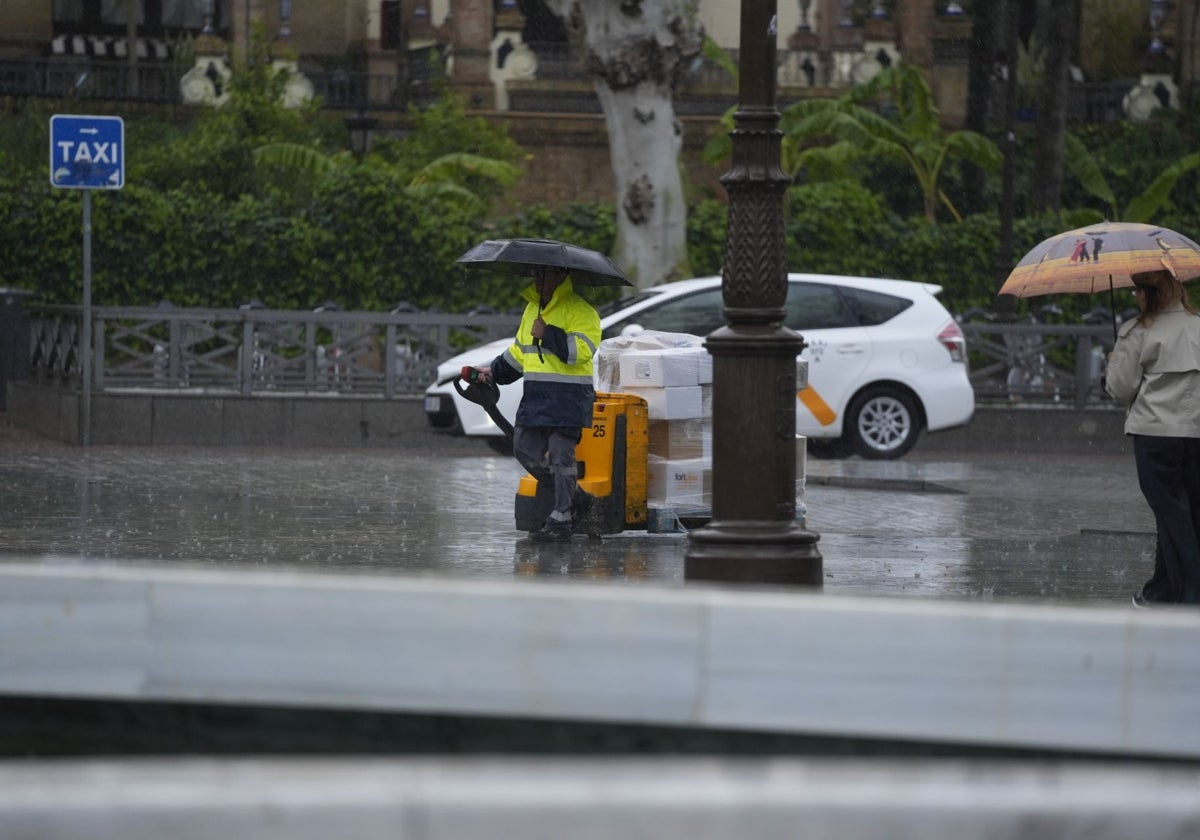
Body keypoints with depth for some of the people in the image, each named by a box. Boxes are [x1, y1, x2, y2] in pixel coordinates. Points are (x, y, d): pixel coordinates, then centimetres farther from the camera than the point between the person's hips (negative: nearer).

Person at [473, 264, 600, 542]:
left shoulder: (580, 310, -9)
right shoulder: (533, 308, 18)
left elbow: (581, 350, -23)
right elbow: (519, 350, 29)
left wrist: (548, 334, -21)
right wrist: (495, 371, 23)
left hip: (569, 398, -9)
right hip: (536, 396, 9)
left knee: (560, 456, -7)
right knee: (525, 450, 7)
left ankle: (561, 519, 1)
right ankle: (576, 498, 21)